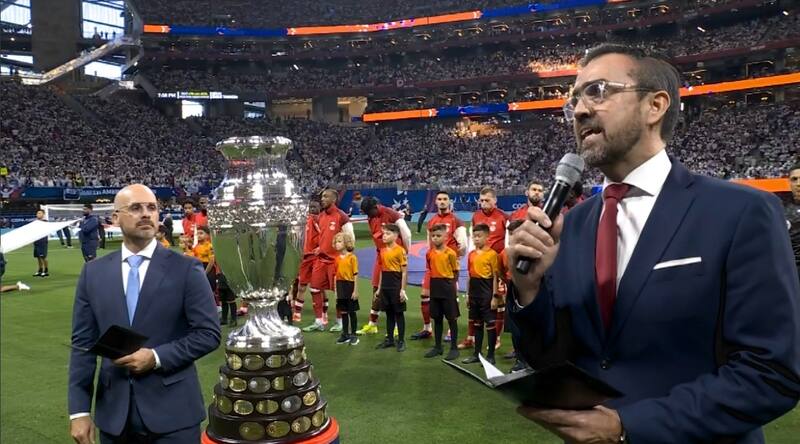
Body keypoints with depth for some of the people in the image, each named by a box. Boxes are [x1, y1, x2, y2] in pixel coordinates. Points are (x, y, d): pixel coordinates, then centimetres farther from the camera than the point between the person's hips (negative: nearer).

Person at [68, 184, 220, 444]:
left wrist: (156, 357, -17)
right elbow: (83, 343, 3)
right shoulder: (93, 273, 4)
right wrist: (79, 410, 0)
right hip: (114, 412, 3)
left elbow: (209, 333, -7)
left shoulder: (186, 269, -6)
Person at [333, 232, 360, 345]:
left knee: (352, 311, 5)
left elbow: (355, 275, -10)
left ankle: (353, 335, 15)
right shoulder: (337, 258, 6)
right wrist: (336, 290, 8)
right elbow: (336, 275, 10)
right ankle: (345, 334, 22)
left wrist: (355, 290, -12)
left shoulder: (352, 257, -9)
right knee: (343, 312, 12)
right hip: (340, 286, 5)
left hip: (349, 285, -5)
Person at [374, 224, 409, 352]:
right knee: (389, 313, 14)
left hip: (396, 286, -6)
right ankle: (389, 339, 24)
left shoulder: (400, 250, -11)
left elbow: (404, 271, -11)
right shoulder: (383, 251, 9)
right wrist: (379, 288, 15)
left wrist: (403, 289, -14)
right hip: (385, 286, 6)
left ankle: (401, 341, 13)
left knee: (399, 313, 3)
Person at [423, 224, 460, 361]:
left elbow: (455, 272, -3)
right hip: (434, 287, 5)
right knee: (437, 318, 13)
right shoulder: (429, 253, 4)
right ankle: (438, 347, 23)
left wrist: (452, 286, -5)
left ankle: (454, 348, 13)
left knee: (452, 318, 4)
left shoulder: (450, 253, -9)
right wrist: (432, 284, 6)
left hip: (447, 287, -5)